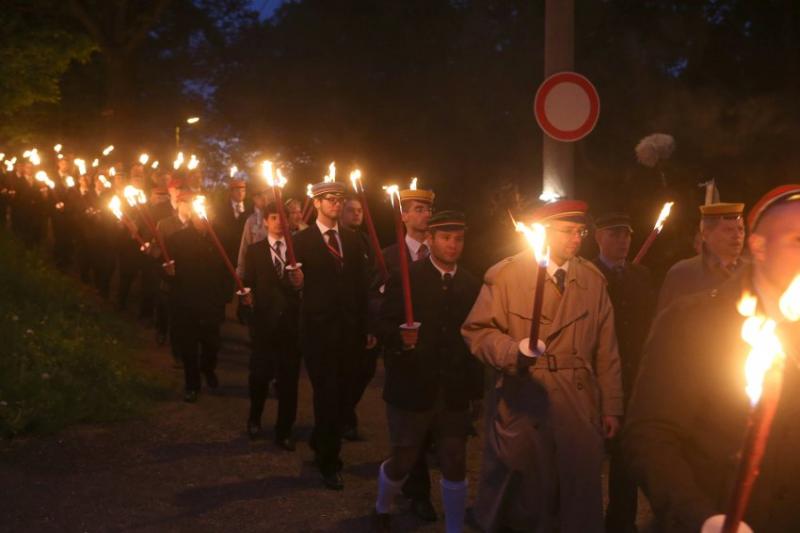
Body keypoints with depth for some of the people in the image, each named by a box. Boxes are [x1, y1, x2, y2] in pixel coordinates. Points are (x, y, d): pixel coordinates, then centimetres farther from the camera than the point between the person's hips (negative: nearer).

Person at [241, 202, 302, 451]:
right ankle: (254, 419, 28)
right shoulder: (254, 250, 8)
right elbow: (249, 282, 6)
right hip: (265, 319, 0)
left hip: (291, 320, 1)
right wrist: (248, 296, -13)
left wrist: (301, 281, -17)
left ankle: (284, 430, 16)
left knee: (289, 376, 3)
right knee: (260, 373, 1)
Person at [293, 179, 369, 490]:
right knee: (327, 395, -2)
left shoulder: (352, 241, 11)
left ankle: (321, 447, 30)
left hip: (349, 329, 4)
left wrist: (364, 328, 6)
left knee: (343, 395, 7)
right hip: (318, 328, -4)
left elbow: (360, 286, 10)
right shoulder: (302, 241, -2)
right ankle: (329, 463, 11)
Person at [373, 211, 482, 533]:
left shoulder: (472, 285, 5)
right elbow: (385, 326, -8)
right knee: (402, 461, 10)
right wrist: (401, 338, -29)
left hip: (455, 392, 3)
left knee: (455, 466, 5)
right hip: (412, 388, -2)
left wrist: (477, 385, 1)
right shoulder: (405, 278, -5)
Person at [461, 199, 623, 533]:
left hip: (579, 410, 3)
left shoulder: (593, 280, 8)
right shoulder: (505, 274, -4)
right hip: (522, 406, -3)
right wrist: (512, 350, -23)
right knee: (518, 506, 8)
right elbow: (478, 330, -4)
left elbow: (605, 350, 8)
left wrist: (611, 407, 7)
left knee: (578, 505, 6)